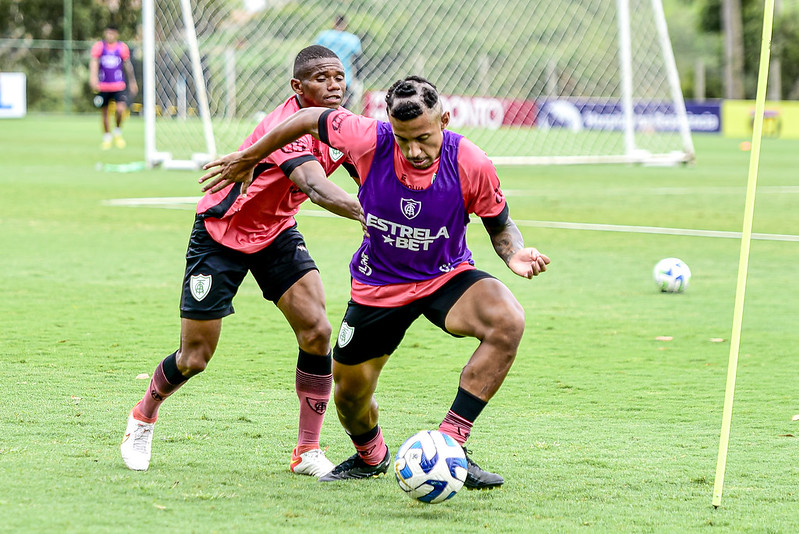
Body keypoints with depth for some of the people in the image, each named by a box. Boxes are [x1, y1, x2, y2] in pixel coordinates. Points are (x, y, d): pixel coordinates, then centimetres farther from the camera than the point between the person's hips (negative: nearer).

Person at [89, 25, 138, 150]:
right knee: (104, 112, 8)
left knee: (120, 109, -19)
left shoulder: (122, 48, 1)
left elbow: (128, 65, 12)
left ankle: (118, 133, 5)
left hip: (119, 86, -1)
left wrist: (132, 82, 19)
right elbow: (94, 62, -13)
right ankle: (107, 137, 26)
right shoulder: (98, 47, -3)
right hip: (103, 86, 1)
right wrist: (93, 78, -30)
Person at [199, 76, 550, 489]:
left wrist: (514, 254, -28)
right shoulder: (370, 140, -25)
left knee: (508, 322, -32)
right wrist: (248, 158, 6)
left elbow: (500, 225, -6)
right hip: (378, 283, 1)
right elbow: (310, 119, -5)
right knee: (349, 394, 9)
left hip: (447, 276, -1)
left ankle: (450, 446, -26)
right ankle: (370, 455, 47)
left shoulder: (470, 164, -24)